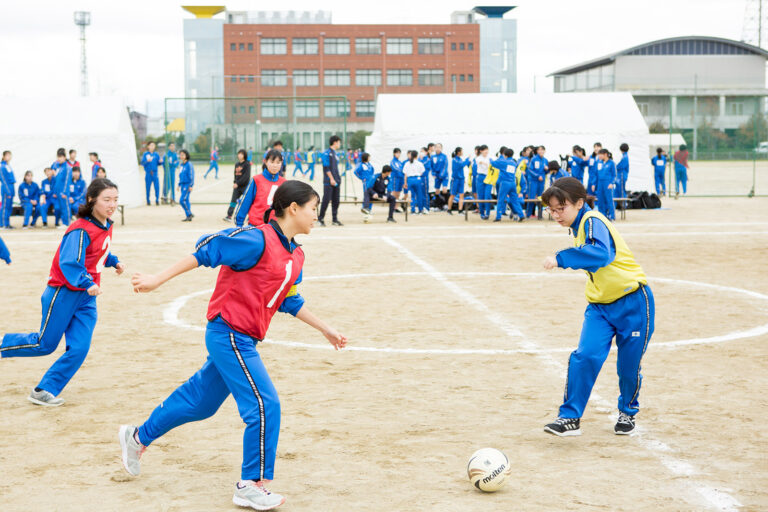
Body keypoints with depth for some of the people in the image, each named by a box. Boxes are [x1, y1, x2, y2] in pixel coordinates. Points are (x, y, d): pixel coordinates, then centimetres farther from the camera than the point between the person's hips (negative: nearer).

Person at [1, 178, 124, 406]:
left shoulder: (106, 227, 4)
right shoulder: (81, 230, -23)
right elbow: (69, 264, -33)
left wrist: (114, 262, 7)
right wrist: (87, 283, -46)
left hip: (87, 298, 7)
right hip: (63, 293, -7)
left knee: (79, 349, -4)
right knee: (45, 344, 6)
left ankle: (45, 391, 6)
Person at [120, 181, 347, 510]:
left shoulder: (296, 257, 9)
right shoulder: (258, 240, -19)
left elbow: (290, 302, 20)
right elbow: (205, 251, -18)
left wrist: (326, 330, 22)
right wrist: (158, 280, -20)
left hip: (241, 340, 10)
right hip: (229, 336, -9)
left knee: (199, 401, 21)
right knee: (265, 405, -10)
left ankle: (138, 438, 40)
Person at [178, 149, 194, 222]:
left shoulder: (189, 165, -11)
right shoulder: (182, 165, 14)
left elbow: (191, 176, -14)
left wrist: (191, 186, -19)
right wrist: (179, 185, 21)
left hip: (187, 185, -9)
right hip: (182, 185, 9)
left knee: (182, 200, -15)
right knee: (186, 200, 9)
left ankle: (190, 214, -6)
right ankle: (188, 216, 14)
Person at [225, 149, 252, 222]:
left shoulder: (247, 164, -10)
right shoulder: (237, 164, 10)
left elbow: (246, 176, -17)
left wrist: (238, 183, -20)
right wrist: (234, 182, 3)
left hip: (245, 186, -6)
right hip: (237, 186, 6)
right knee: (233, 200, -3)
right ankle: (229, 216, -6)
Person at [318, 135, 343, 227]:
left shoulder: (335, 154, 17)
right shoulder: (327, 153, -8)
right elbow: (326, 167, -14)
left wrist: (338, 179, 16)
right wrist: (331, 179, -17)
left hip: (336, 182, 8)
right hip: (328, 181, -8)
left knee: (336, 200, 6)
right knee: (326, 199, -7)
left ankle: (335, 220, 10)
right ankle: (320, 219, 2)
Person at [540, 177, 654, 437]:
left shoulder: (592, 222, -19)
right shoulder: (579, 226, 8)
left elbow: (602, 254, -41)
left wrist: (561, 259, -44)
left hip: (632, 301, -7)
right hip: (600, 305, 7)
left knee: (629, 364, 4)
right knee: (585, 356, -13)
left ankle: (628, 412, 31)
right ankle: (570, 418, -11)